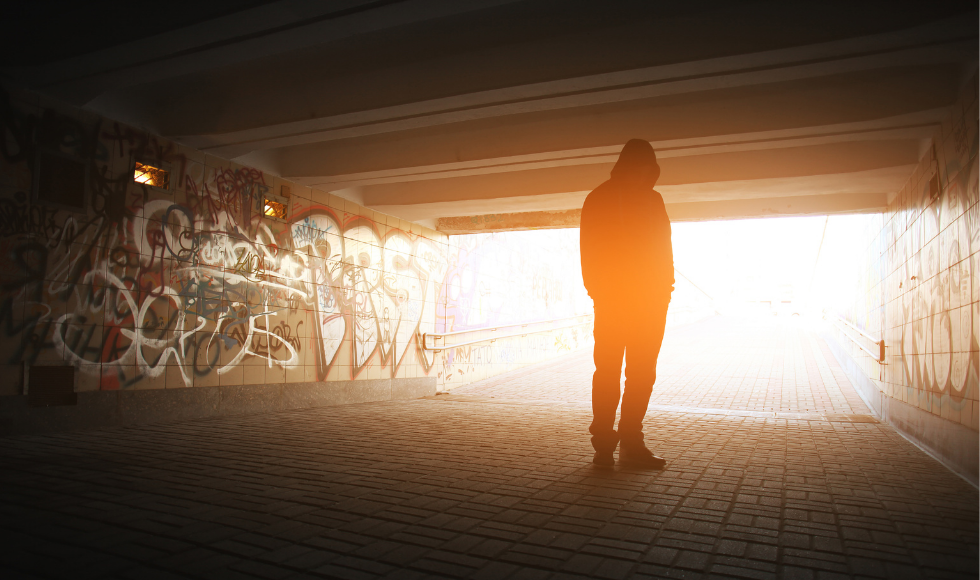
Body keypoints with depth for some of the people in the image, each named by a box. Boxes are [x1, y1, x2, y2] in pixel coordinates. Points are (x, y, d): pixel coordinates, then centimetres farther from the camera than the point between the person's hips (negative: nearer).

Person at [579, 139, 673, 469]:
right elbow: (591, 251, -4)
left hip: (650, 302, 5)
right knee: (608, 372, -4)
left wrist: (664, 288, 3)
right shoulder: (600, 199, 1)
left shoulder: (653, 200, 15)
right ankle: (603, 445, 4)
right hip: (612, 301, -5)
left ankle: (631, 443, 13)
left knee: (642, 374, 5)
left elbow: (663, 248, 15)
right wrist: (598, 290, -14)